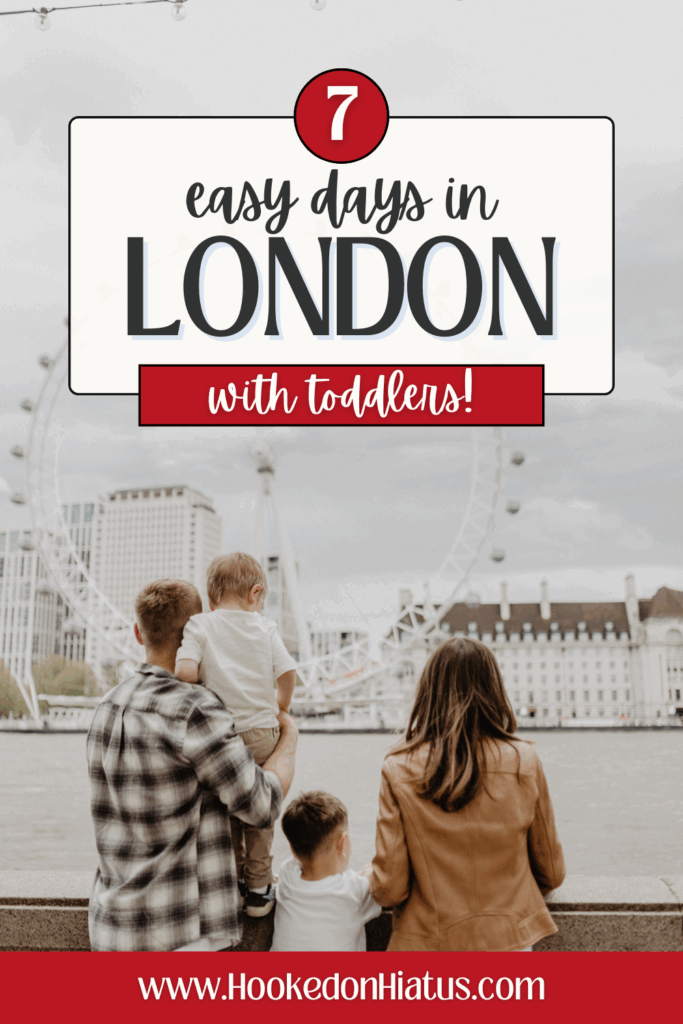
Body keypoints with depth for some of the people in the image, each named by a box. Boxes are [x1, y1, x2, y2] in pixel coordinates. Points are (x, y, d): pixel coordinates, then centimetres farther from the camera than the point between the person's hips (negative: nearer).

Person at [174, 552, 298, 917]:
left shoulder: (199, 625, -2)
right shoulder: (265, 627, 3)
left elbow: (184, 670, -18)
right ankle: (259, 889, 19)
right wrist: (281, 705, 17)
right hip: (262, 732, 1)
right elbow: (288, 672, -1)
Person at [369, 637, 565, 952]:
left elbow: (389, 889, -6)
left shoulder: (399, 770, -8)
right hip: (508, 942, 1)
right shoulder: (524, 763, -4)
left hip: (430, 945, -1)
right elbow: (551, 874, 7)